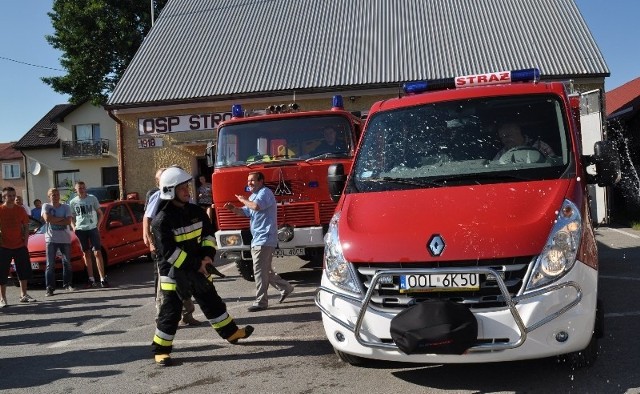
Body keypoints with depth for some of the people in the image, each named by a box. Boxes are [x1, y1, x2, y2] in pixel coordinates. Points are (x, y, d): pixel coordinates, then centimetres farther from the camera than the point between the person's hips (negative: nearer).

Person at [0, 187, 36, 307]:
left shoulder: (20, 210, 4)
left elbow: (26, 226, 9)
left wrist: (25, 241, 1)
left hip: (20, 246, 4)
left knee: (24, 271, 10)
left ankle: (24, 295, 24)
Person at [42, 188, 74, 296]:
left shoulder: (66, 207, 7)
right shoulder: (46, 206, 3)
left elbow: (68, 221, -7)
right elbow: (47, 218, -15)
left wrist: (54, 220, -12)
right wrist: (61, 219, -9)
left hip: (65, 239, 2)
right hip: (51, 239, -2)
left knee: (67, 262, 7)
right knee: (50, 265, -2)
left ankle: (67, 284, 18)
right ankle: (49, 288, 0)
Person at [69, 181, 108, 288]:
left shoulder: (92, 198, 2)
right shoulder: (73, 202, 7)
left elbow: (100, 213, 7)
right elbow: (72, 218, 14)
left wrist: (98, 225, -4)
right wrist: (73, 227, -3)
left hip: (92, 228, -2)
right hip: (80, 230, 2)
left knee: (97, 253, -7)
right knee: (86, 254, 7)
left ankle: (103, 279, -6)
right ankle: (91, 279, 13)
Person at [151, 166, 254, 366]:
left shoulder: (195, 211, 2)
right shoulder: (162, 220, -18)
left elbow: (208, 234, 10)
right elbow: (169, 252, -21)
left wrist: (207, 255, -7)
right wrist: (195, 265, -19)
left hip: (198, 269, 6)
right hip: (174, 273, -6)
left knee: (212, 302, 18)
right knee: (170, 312, 0)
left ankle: (231, 332, 32)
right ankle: (161, 350, 13)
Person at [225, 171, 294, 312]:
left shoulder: (265, 192, -11)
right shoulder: (253, 196, 20)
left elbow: (256, 206, -29)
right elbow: (244, 212, 21)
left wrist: (243, 200, -11)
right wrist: (233, 208, 1)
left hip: (265, 239, -11)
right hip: (257, 240, 11)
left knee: (259, 271, -10)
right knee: (265, 270, 17)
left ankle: (261, 302, -4)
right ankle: (285, 288, 30)